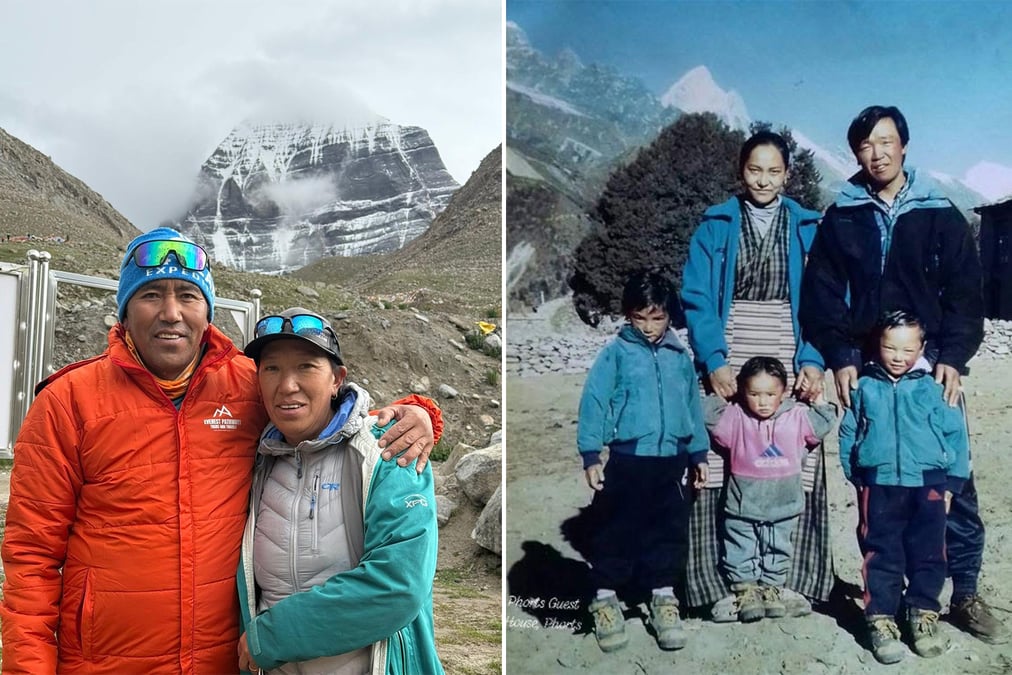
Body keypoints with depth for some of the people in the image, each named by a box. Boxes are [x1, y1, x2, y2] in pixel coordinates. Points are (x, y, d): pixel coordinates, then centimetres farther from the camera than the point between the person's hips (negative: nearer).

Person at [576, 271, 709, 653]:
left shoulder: (680, 356, 6)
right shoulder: (616, 352, -6)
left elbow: (692, 406, 14)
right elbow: (594, 402, -8)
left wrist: (699, 453, 16)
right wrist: (590, 455, -11)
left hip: (672, 460, 4)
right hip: (628, 458, -3)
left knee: (668, 531, 11)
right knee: (618, 530, 5)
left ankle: (663, 597, 24)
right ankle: (605, 598, 18)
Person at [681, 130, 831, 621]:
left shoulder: (807, 229, 10)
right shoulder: (715, 226, 7)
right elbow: (696, 300, -1)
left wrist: (813, 360, -10)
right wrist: (714, 361, -13)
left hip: (789, 366, 1)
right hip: (727, 365, -1)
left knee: (797, 467, -2)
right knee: (718, 468, -6)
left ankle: (794, 581, 12)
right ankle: (718, 586, 3)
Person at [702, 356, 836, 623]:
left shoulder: (797, 417, -3)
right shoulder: (734, 418, -9)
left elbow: (823, 424, 7)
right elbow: (708, 415, -9)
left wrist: (819, 399, 1)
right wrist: (717, 394, -11)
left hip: (783, 505, 2)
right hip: (743, 505, -2)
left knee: (778, 551, 16)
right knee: (742, 551, 8)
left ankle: (772, 587, 31)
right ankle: (745, 589, 21)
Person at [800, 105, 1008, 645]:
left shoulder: (940, 214, 8)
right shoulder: (840, 219, 8)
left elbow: (966, 292, 4)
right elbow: (821, 295, 3)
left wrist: (953, 357, -8)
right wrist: (839, 357, -8)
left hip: (932, 364, 0)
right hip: (866, 368, 0)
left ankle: (965, 595, 12)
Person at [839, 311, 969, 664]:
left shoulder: (933, 388, 0)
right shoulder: (865, 387, 2)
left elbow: (956, 435, 3)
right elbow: (848, 434, 7)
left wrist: (952, 481, 2)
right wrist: (855, 476, 4)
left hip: (928, 486, 1)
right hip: (879, 486, 0)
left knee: (928, 555, 10)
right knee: (882, 556, 5)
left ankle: (923, 614, 26)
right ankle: (881, 620, 13)